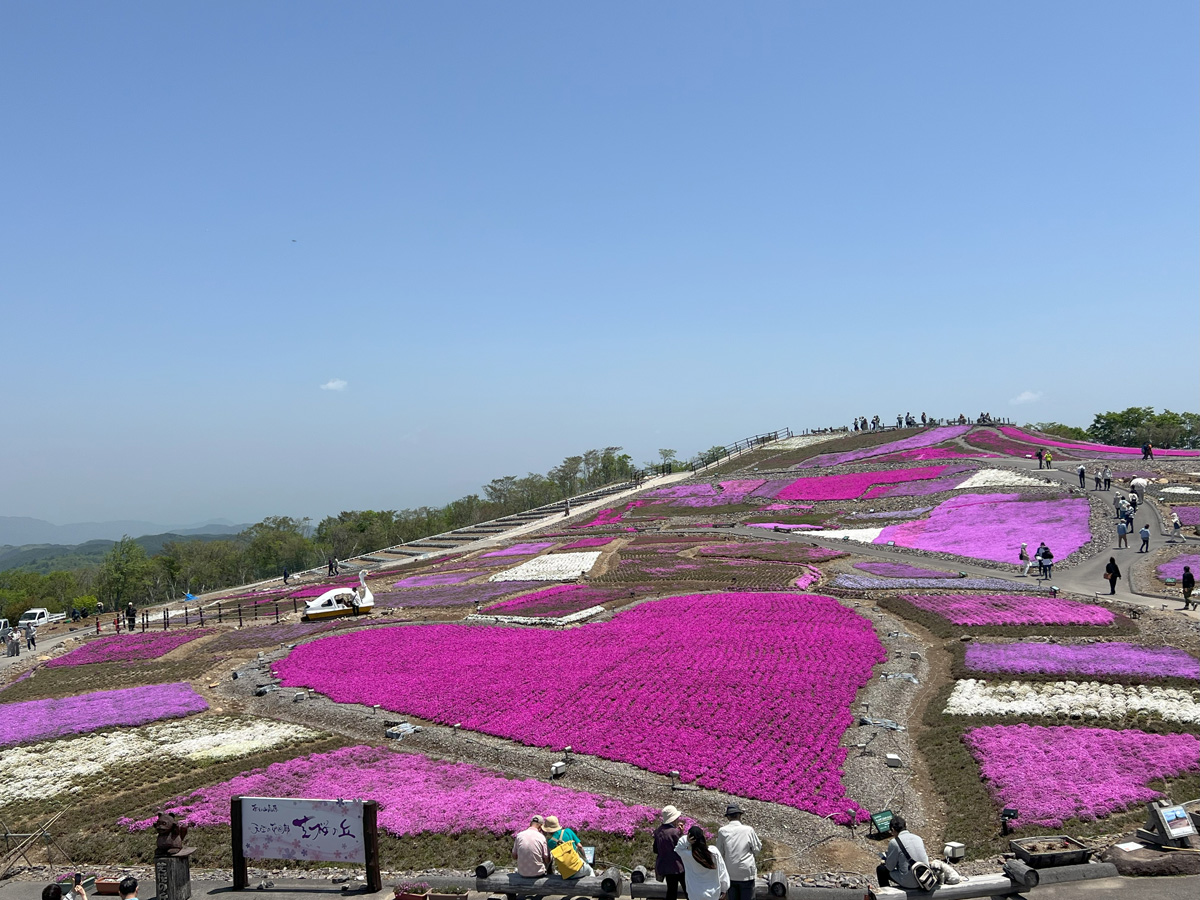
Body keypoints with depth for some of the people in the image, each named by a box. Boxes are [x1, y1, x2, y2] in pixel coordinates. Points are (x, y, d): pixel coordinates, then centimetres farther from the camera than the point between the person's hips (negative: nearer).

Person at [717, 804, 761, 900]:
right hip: (746, 873, -2)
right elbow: (758, 849, 0)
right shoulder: (748, 830, -11)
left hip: (730, 873, 2)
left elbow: (719, 852, 2)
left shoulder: (722, 831, -6)